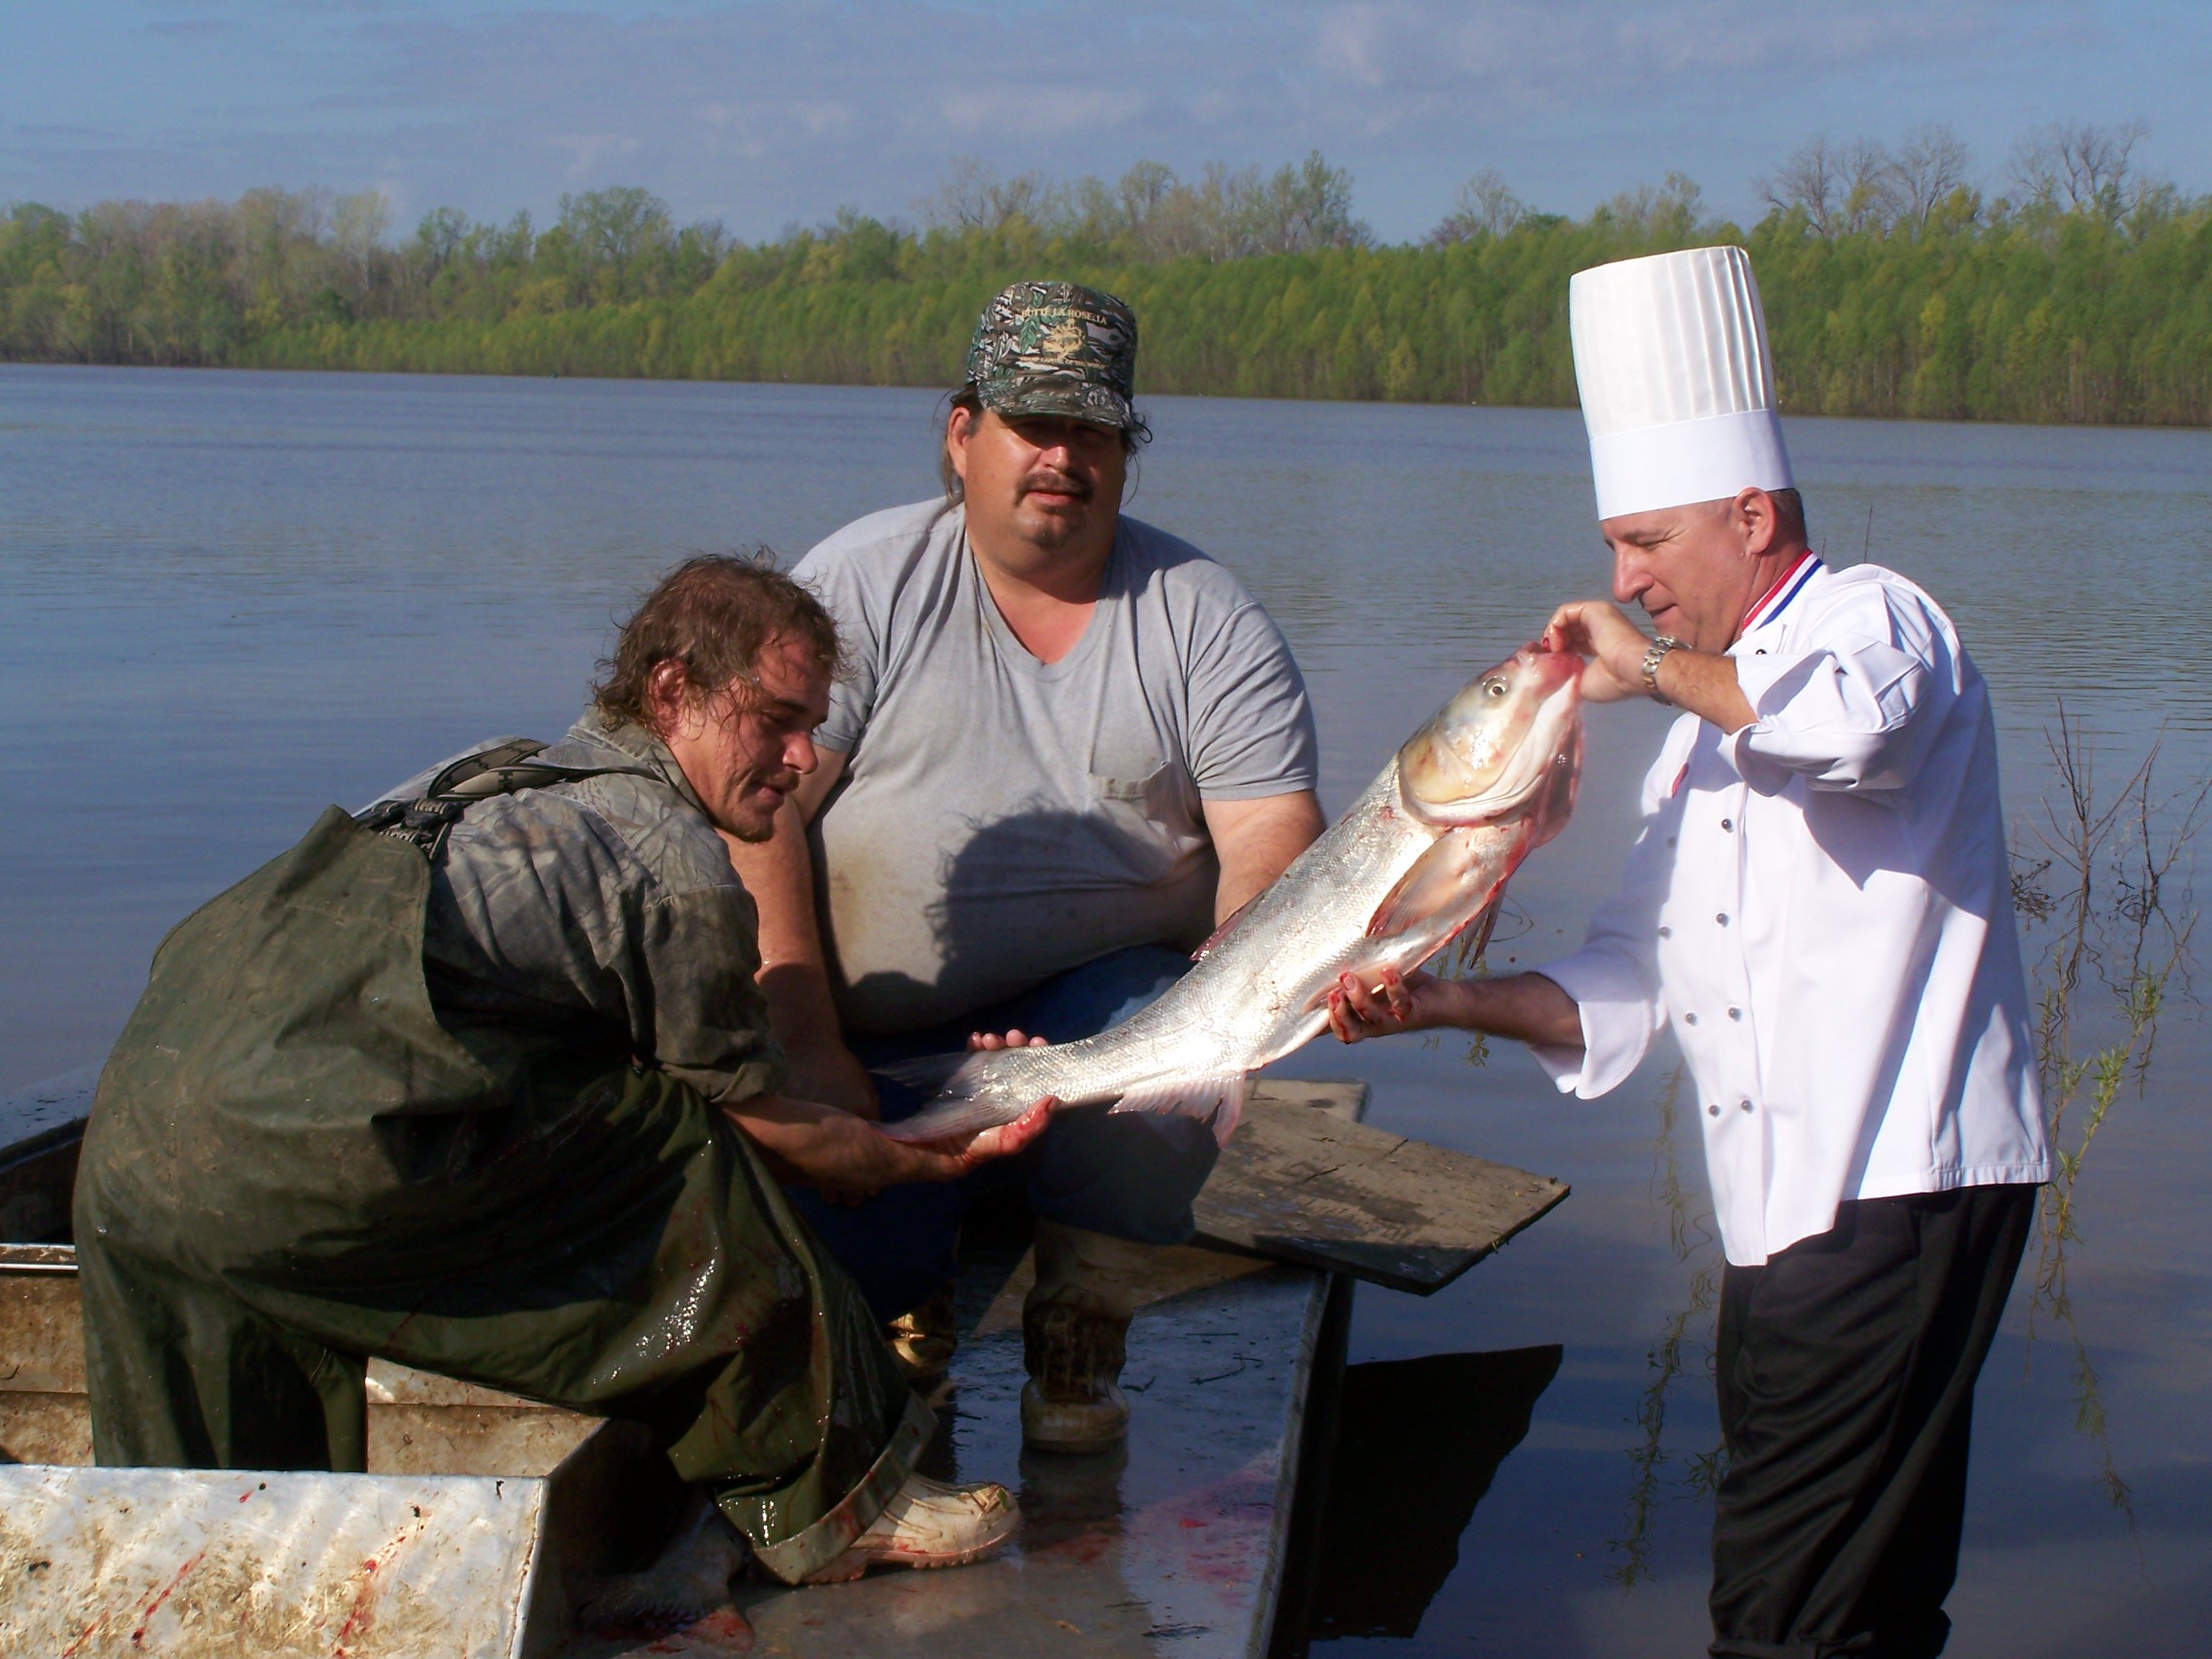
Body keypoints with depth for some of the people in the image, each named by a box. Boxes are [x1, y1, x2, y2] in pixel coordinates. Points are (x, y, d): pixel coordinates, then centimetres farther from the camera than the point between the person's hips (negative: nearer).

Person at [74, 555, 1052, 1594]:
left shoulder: (499, 776, 28)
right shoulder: (680, 868, 3)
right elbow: (760, 1120, 15)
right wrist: (931, 1162, 32)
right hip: (317, 1144, -8)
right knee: (698, 1175, 6)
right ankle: (832, 1499, 15)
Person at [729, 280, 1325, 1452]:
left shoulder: (1205, 618, 2)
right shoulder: (862, 585, -1)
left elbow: (1271, 848, -6)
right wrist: (809, 1049, -16)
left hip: (1098, 1003, 1)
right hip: (878, 1044, -1)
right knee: (831, 1266, -23)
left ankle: (1078, 1330, -6)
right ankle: (923, 1287, 17)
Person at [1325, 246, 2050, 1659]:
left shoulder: (1876, 616, -6)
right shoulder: (1708, 730, 21)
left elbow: (1853, 718, -33)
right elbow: (1623, 995, 19)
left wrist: (1655, 668, -17)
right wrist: (1445, 1002, 3)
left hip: (1905, 1195, -9)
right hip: (1788, 1212, 9)